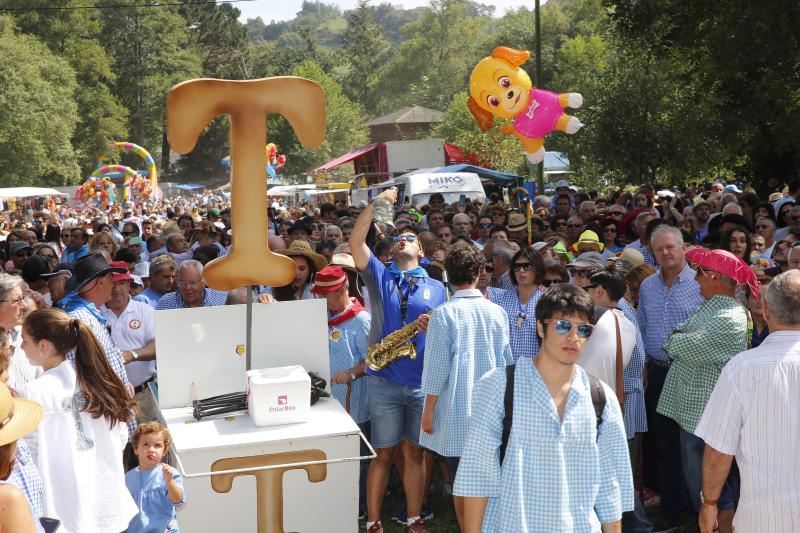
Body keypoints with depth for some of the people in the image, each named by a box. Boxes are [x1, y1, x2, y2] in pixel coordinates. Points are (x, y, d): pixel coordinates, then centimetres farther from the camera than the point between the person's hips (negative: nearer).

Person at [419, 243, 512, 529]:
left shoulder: (444, 314, -10)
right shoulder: (497, 311, 1)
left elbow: (436, 366, -10)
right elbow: (507, 361, 8)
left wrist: (428, 410, -2)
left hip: (457, 412, -4)